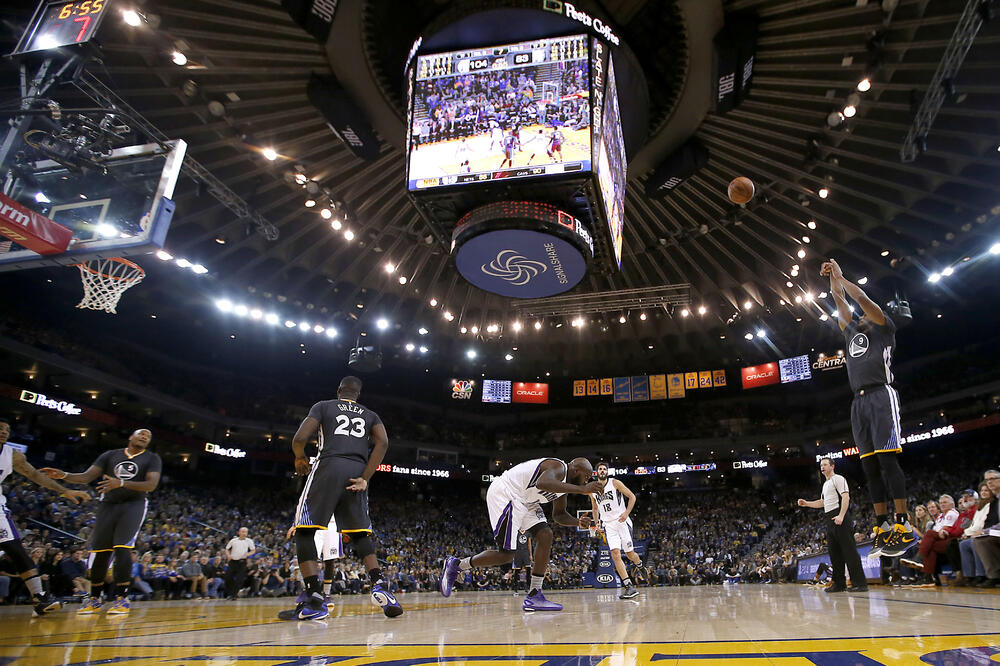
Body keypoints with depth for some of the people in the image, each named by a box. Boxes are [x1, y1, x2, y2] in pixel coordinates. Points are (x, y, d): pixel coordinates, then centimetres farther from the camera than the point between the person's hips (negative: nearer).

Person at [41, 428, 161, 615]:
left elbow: (151, 484, -14)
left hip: (133, 505, -3)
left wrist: (121, 483, -26)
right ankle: (94, 599, 18)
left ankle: (121, 597, -8)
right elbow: (87, 476, 3)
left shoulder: (152, 459, 1)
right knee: (100, 552, 2)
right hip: (108, 505, 3)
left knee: (122, 548, -17)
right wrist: (64, 475, -17)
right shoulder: (110, 455, 9)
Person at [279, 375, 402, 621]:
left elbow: (299, 438, 1)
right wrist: (365, 478, 0)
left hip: (329, 467, -3)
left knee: (304, 530, 4)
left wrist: (300, 459, 22)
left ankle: (315, 600, -7)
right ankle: (379, 586, -4)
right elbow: (382, 442, 2)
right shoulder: (370, 415, 22)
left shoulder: (323, 406, 14)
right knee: (360, 534, 15)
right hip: (357, 473, 4)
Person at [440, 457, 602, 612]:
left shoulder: (563, 483, 11)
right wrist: (581, 490, -43)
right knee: (506, 555, -9)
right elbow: (543, 483, -44)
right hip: (504, 495, -10)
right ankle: (455, 565, 9)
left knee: (545, 535, -4)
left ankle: (534, 596, -1)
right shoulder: (558, 467, -20)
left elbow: (559, 514, 22)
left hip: (523, 502, 10)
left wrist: (578, 522, 2)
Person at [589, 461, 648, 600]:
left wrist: (626, 513, -14)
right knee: (615, 554, -13)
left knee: (629, 553, 1)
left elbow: (632, 496, -3)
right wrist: (597, 522, 8)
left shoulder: (615, 483, -5)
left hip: (622, 521, -3)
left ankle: (640, 566, 38)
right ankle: (629, 587, -13)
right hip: (608, 525, 3)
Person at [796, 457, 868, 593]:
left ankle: (860, 583, -9)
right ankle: (839, 584, 12)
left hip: (839, 518, -10)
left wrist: (841, 516, -24)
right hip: (830, 519, 10)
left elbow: (846, 497, -15)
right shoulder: (825, 484, 25)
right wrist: (806, 503, 18)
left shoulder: (838, 479, -4)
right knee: (834, 551, 8)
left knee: (848, 550, -11)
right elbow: (822, 502, 31)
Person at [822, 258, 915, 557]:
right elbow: (840, 301, 30)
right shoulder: (853, 331, 26)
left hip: (881, 396, -7)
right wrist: (832, 277, 28)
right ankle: (882, 528, 5)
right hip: (859, 402, 7)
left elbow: (863, 298, -1)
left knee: (887, 459, -13)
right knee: (870, 466, 2)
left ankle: (903, 527, -11)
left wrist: (841, 275, 8)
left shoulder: (883, 328, 10)